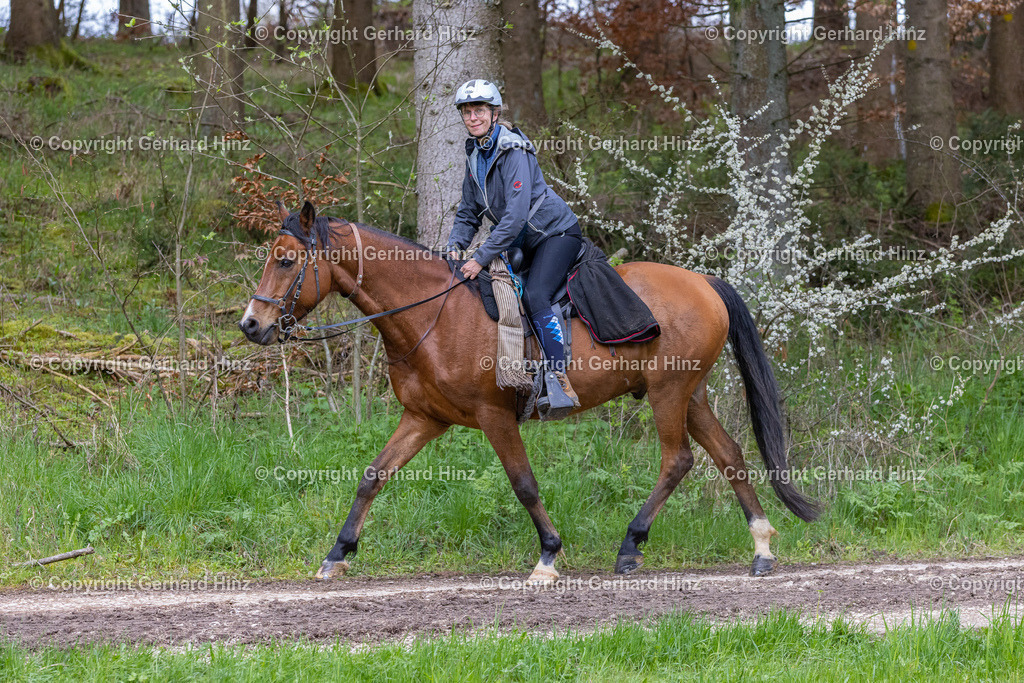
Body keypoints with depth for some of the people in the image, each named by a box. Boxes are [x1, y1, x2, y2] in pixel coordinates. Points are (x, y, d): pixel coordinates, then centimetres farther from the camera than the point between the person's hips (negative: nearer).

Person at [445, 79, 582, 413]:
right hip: (523, 243, 9)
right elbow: (468, 213, 13)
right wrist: (456, 247, -6)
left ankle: (562, 385, -32)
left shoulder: (513, 152, -21)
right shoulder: (475, 156, 5)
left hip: (557, 233, -9)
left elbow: (516, 216, -28)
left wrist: (482, 258, -28)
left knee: (534, 296, -27)